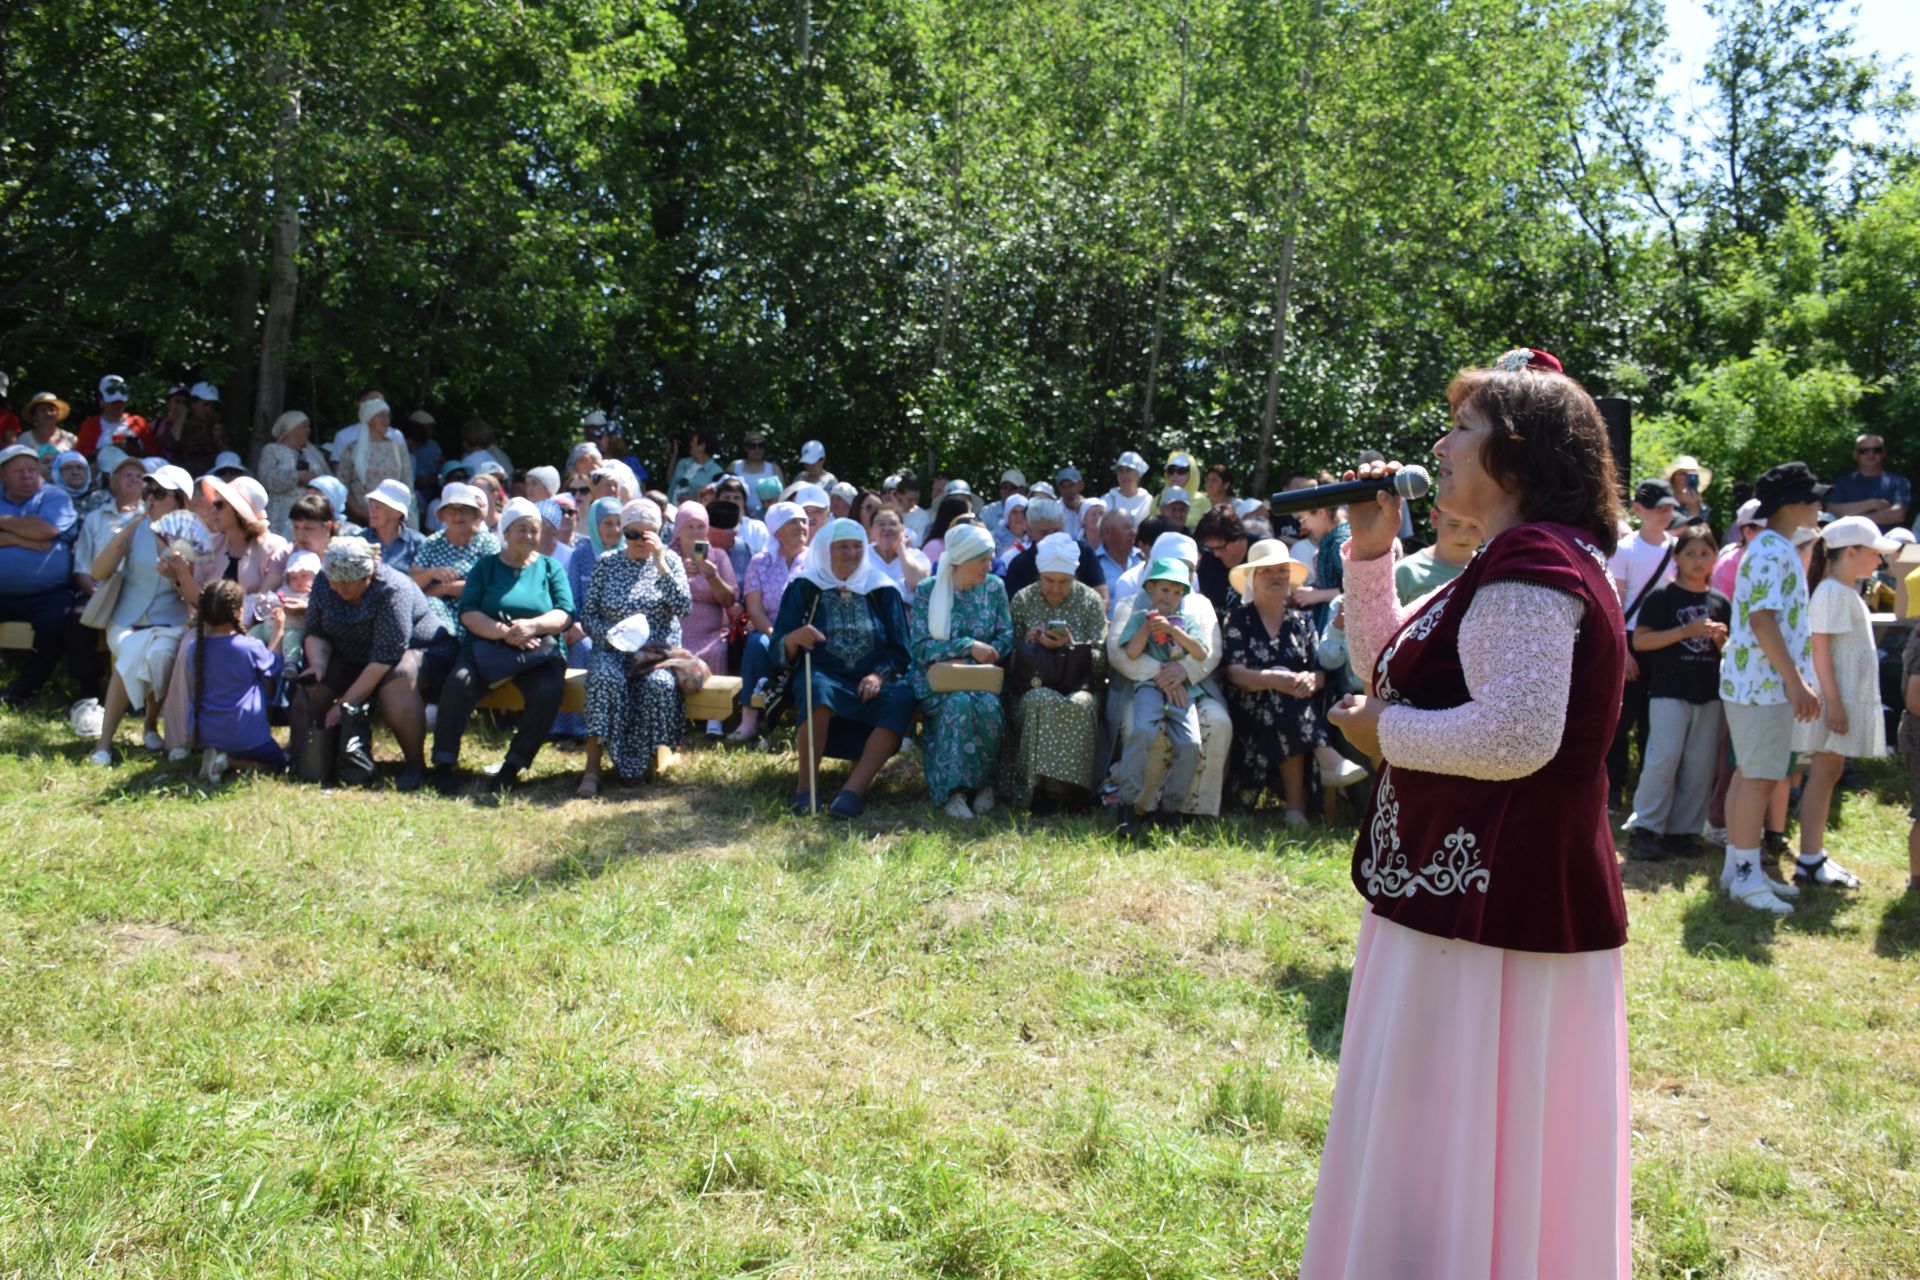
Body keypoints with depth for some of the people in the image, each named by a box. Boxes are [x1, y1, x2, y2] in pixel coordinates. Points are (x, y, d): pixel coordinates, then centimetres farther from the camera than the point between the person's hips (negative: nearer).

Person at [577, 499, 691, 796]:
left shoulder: (669, 560, 9)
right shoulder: (606, 563, 10)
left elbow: (684, 607, -7)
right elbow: (587, 616, 6)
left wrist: (660, 564, -13)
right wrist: (610, 635, -14)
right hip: (613, 651, 0)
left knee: (660, 684, -34)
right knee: (606, 677, -34)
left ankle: (644, 760, -15)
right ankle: (592, 769, -33)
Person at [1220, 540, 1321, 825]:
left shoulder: (1301, 619, 15)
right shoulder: (1238, 620, 5)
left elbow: (1320, 673, 5)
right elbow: (1235, 673, -10)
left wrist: (1309, 680, -20)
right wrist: (1274, 679, -28)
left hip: (1297, 707, 3)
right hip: (1251, 710, -3)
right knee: (1282, 698, -34)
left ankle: (1296, 803, -28)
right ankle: (1296, 800, -31)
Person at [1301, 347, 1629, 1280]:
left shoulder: (1530, 561, -18)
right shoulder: (1538, 557, 18)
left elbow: (1517, 734, -30)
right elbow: (1384, 665, 21)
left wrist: (1386, 731, -16)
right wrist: (1370, 551, 11)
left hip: (1488, 901, -11)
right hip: (1505, 890, 11)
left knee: (1447, 1146, -2)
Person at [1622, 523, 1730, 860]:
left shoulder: (1720, 602, 14)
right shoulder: (1663, 597, -2)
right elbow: (1639, 641, -9)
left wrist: (1721, 638, -4)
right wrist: (1686, 631, -16)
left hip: (1709, 693, 5)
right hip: (1669, 690, -5)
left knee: (1701, 765, 4)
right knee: (1664, 758, -12)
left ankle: (1681, 830, 12)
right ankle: (1644, 828, -5)